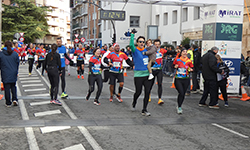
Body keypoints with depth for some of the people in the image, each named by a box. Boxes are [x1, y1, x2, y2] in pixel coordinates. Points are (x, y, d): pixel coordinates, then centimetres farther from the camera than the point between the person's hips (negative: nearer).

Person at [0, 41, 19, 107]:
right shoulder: (15, 54, -4)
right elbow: (17, 64, 4)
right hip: (13, 74, 1)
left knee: (7, 88, 6)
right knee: (13, 86, 18)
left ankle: (8, 103, 11)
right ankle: (14, 99, 3)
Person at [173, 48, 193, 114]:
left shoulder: (189, 61, 0)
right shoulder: (177, 60, -3)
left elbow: (192, 68, 9)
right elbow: (173, 65, 11)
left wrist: (191, 69, -13)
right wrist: (175, 67, -11)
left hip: (186, 79, 3)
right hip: (178, 79, -3)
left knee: (183, 94, 9)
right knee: (181, 93, -15)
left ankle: (179, 106, 30)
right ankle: (179, 107, 2)